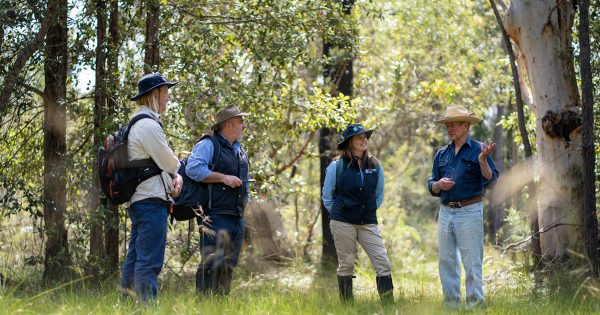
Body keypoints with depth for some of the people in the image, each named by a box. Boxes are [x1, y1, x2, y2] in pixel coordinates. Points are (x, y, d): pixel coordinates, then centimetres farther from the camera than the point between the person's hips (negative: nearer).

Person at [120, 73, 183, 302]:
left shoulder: (137, 124, 19)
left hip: (138, 201, 11)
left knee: (135, 258, 12)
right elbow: (168, 162, -12)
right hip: (152, 201, -11)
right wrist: (177, 171, 11)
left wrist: (175, 177, 4)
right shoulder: (148, 125, -14)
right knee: (149, 262, -12)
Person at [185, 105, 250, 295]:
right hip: (216, 217, -8)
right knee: (212, 265, -13)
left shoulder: (240, 150, 21)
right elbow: (193, 169, -22)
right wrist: (224, 178, -20)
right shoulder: (208, 145, -6)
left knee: (229, 265, 10)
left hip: (238, 219, 8)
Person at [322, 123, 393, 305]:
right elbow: (327, 196, 8)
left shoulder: (375, 166, 4)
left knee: (383, 263, -7)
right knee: (346, 265, 3)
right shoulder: (337, 166, -4)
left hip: (368, 223, 2)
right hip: (343, 223, -2)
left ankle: (389, 307, -4)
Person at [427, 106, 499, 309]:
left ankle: (475, 306, -4)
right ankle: (450, 306, 15)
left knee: (472, 263, -7)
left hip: (469, 211, -6)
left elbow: (491, 181, -10)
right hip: (445, 212, 6)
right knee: (446, 262, 8)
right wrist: (439, 184, -5)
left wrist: (482, 160, -26)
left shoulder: (478, 150, -1)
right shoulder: (442, 154, 16)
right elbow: (432, 187, 17)